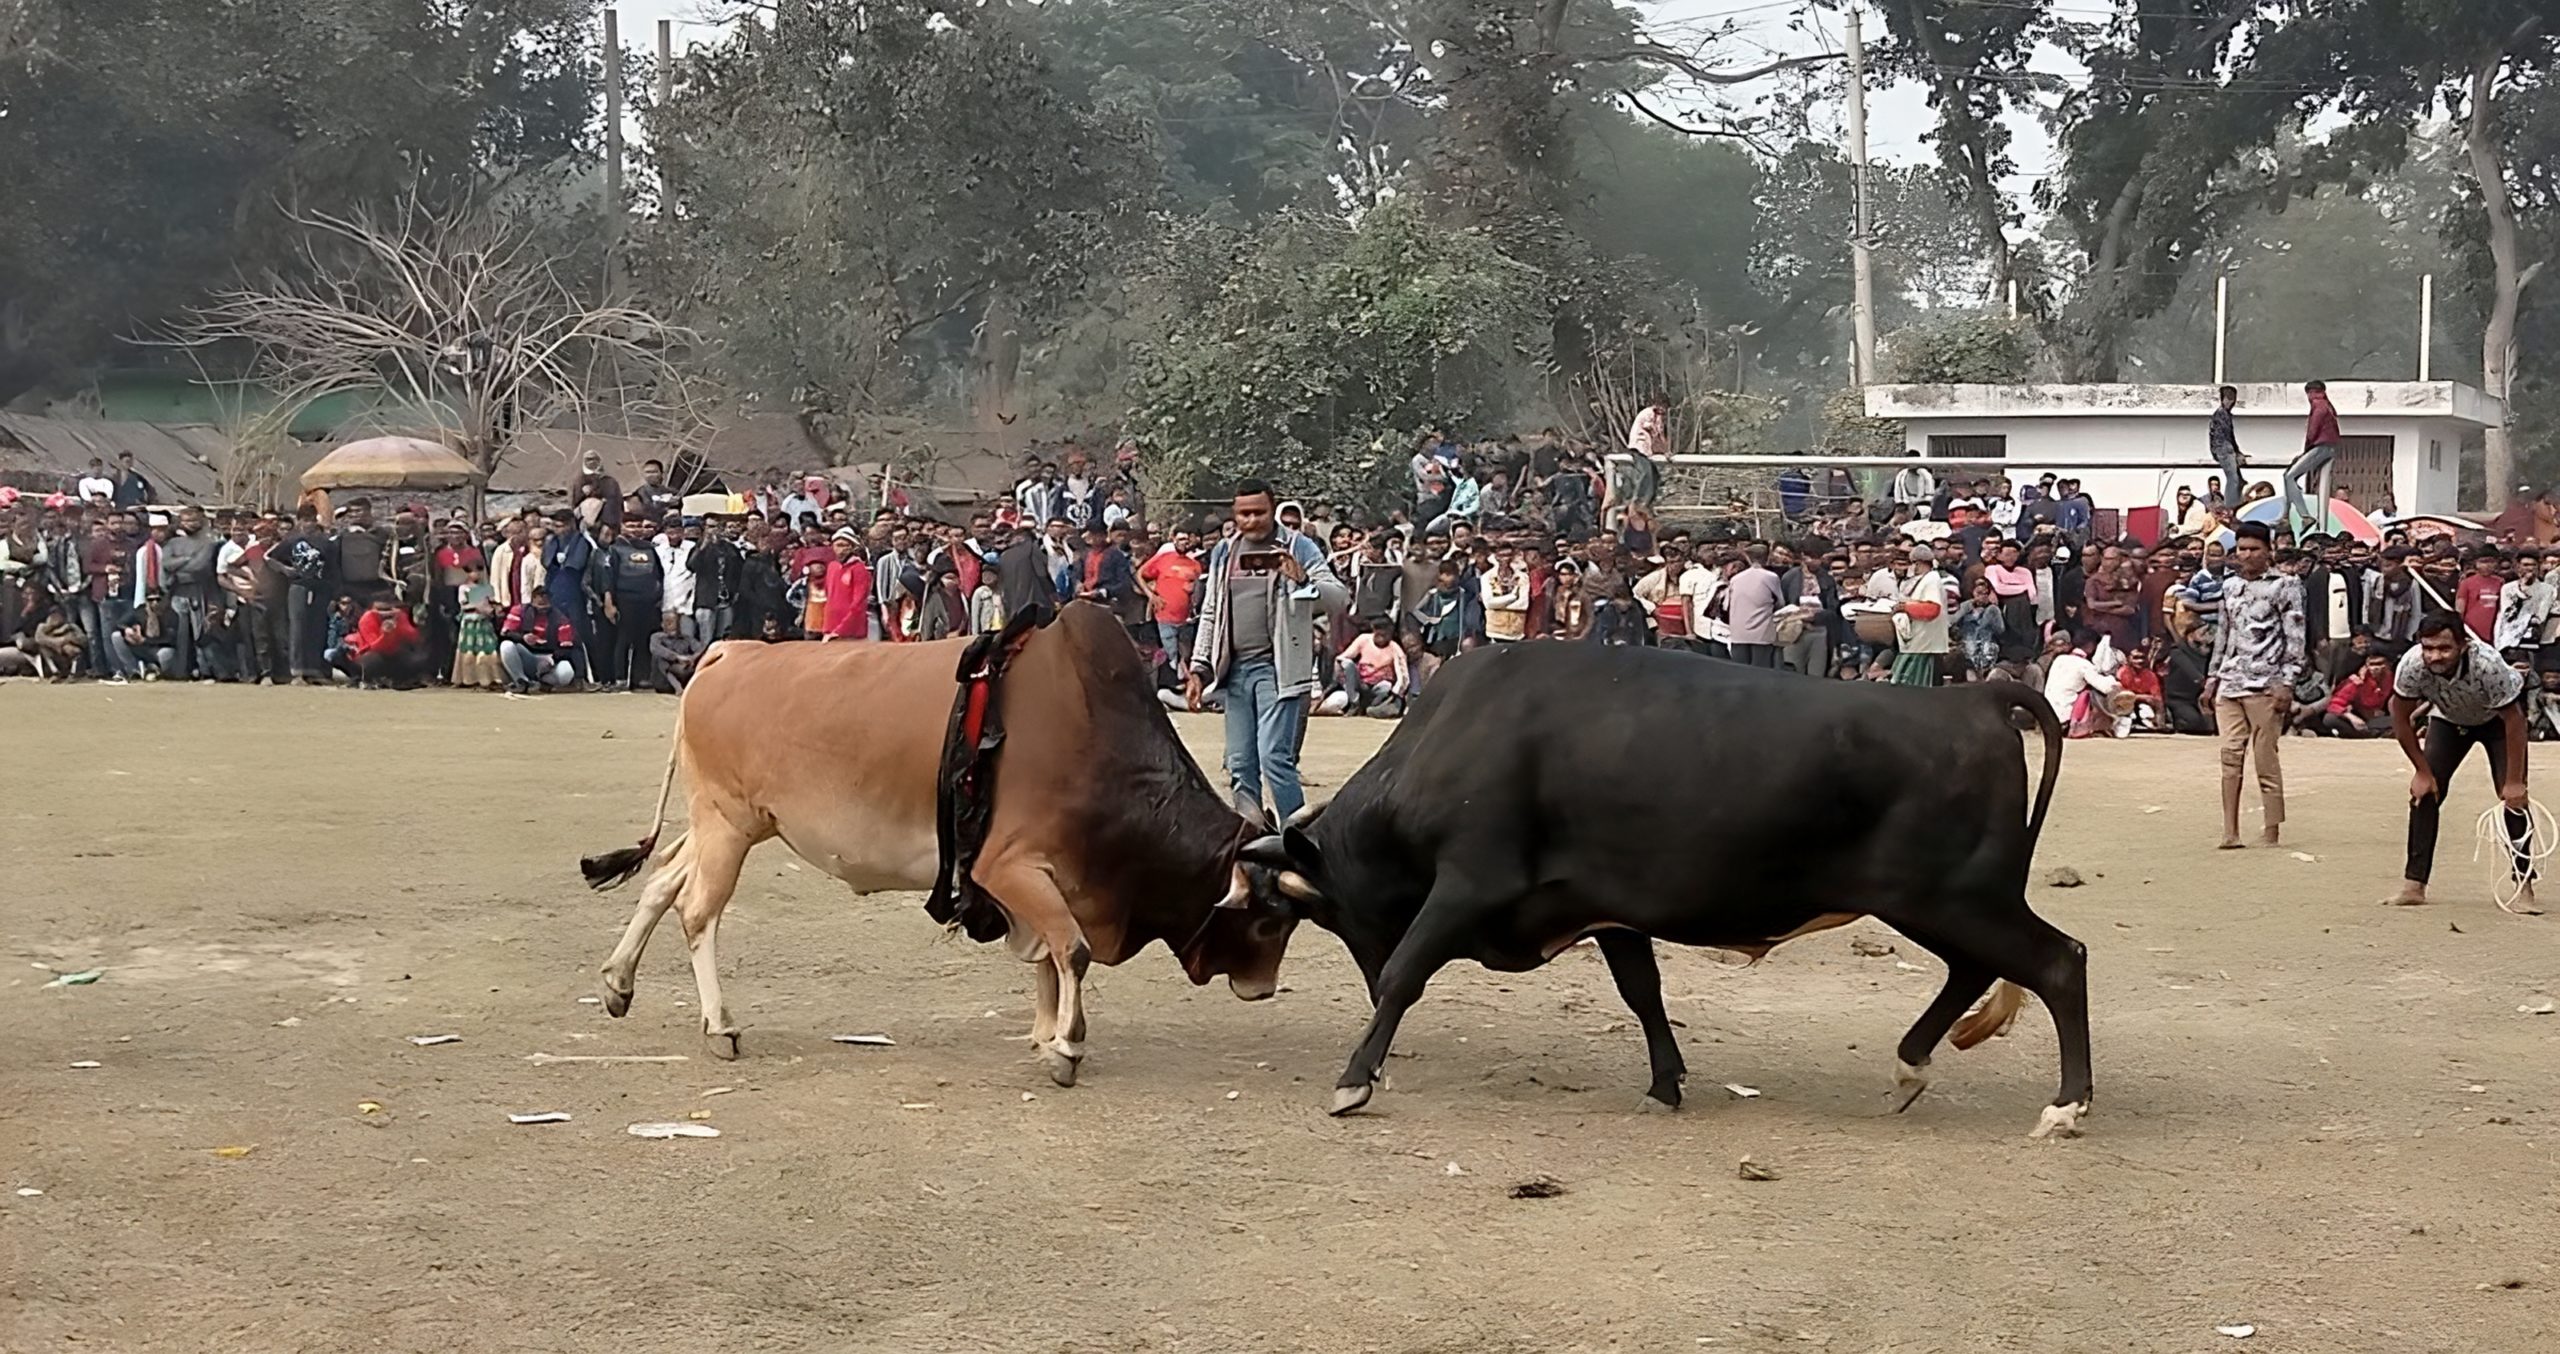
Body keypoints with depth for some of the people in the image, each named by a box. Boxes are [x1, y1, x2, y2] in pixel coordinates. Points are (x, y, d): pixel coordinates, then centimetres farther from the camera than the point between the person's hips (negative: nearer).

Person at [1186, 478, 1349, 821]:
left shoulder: (1299, 548, -1)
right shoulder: (1224, 553, 13)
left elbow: (1340, 597, -9)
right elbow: (1210, 615, 19)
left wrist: (1303, 580, -28)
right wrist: (1199, 668, 13)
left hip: (1277, 667, -5)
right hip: (1236, 667, 5)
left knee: (1274, 758, -14)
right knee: (1240, 766, 6)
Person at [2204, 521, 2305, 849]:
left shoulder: (2284, 586, 0)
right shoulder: (2230, 586, 17)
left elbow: (2295, 638, -4)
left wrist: (2286, 683, -11)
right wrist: (2212, 678, 19)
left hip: (2265, 684, -5)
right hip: (2230, 682, 5)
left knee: (2266, 757, -3)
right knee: (2230, 755, -2)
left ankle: (2272, 831, 3)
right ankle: (2230, 832, -2)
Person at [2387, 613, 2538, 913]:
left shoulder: (2488, 665, -41)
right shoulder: (2412, 665, -33)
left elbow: (2513, 720, -29)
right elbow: (2401, 719, -16)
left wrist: (2514, 782, -25)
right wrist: (2422, 771, -12)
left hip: (2498, 717, -3)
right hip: (2448, 718, 3)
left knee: (2513, 796, -16)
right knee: (2424, 792, -9)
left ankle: (2523, 887, -8)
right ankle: (2414, 885, -3)